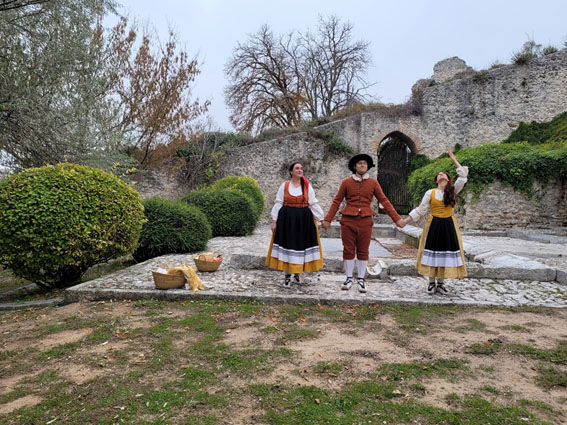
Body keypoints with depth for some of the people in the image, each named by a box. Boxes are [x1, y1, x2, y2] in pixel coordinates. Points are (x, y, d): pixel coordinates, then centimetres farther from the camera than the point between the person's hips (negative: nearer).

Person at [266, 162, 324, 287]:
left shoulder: (307, 186, 5)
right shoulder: (284, 185, 2)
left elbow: (314, 204, 6)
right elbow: (278, 204, 2)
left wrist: (322, 218, 0)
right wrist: (274, 220, -2)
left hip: (304, 219, 1)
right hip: (286, 219, -1)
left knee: (301, 244, 3)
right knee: (287, 243, -1)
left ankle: (297, 273, 20)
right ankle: (287, 276, 8)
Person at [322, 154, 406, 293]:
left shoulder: (373, 183, 4)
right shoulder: (346, 182, 3)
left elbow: (384, 201, 5)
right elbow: (336, 201, 4)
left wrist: (396, 218, 0)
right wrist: (327, 219, 0)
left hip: (365, 221, 1)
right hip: (348, 220, 0)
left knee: (363, 251, 5)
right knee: (348, 250, 4)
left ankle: (361, 279, 17)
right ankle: (349, 278, 17)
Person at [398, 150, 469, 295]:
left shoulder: (453, 190, 5)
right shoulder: (430, 193, 2)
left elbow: (463, 176, -3)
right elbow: (420, 210, 4)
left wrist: (454, 159, 1)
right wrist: (404, 221, -1)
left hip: (449, 225, 1)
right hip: (433, 225, -1)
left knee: (446, 252, 4)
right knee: (432, 252, 1)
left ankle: (440, 283, 15)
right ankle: (431, 283, 12)